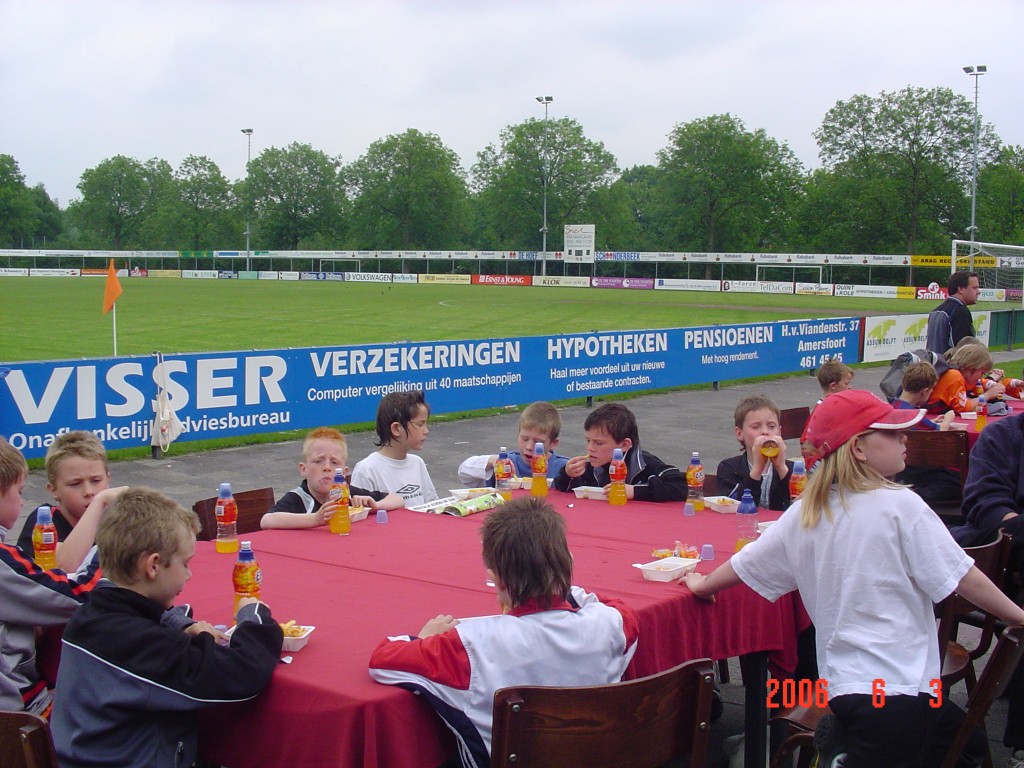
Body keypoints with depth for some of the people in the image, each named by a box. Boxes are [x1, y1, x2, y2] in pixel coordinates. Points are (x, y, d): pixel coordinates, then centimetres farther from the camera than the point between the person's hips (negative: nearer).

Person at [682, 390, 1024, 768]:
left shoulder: (803, 514, 5)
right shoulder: (900, 506, -11)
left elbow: (746, 564, 15)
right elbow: (963, 577, -8)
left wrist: (703, 584, 33)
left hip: (841, 681, 7)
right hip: (896, 686, -7)